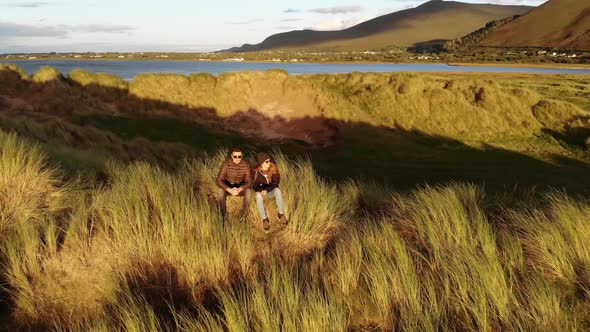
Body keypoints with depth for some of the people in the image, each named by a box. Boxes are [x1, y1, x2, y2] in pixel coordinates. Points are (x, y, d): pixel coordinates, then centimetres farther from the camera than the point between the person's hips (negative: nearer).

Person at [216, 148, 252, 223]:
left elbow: (249, 181, -19)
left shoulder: (245, 165, -18)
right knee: (220, 191, -33)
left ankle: (245, 214, -6)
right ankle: (224, 215, -12)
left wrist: (239, 189, -38)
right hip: (228, 186, 0)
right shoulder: (226, 164, -22)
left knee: (248, 192, -32)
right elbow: (219, 180, -24)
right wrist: (230, 190, -39)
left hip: (240, 187, 1)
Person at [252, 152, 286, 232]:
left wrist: (266, 190, -32)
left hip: (271, 190, 1)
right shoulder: (256, 171, -18)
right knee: (258, 196, -35)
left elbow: (275, 183, -16)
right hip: (261, 190, 0)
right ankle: (265, 219, -26)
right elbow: (254, 185, -10)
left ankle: (281, 214, -22)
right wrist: (261, 191, -32)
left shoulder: (273, 168, -17)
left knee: (277, 190, -34)